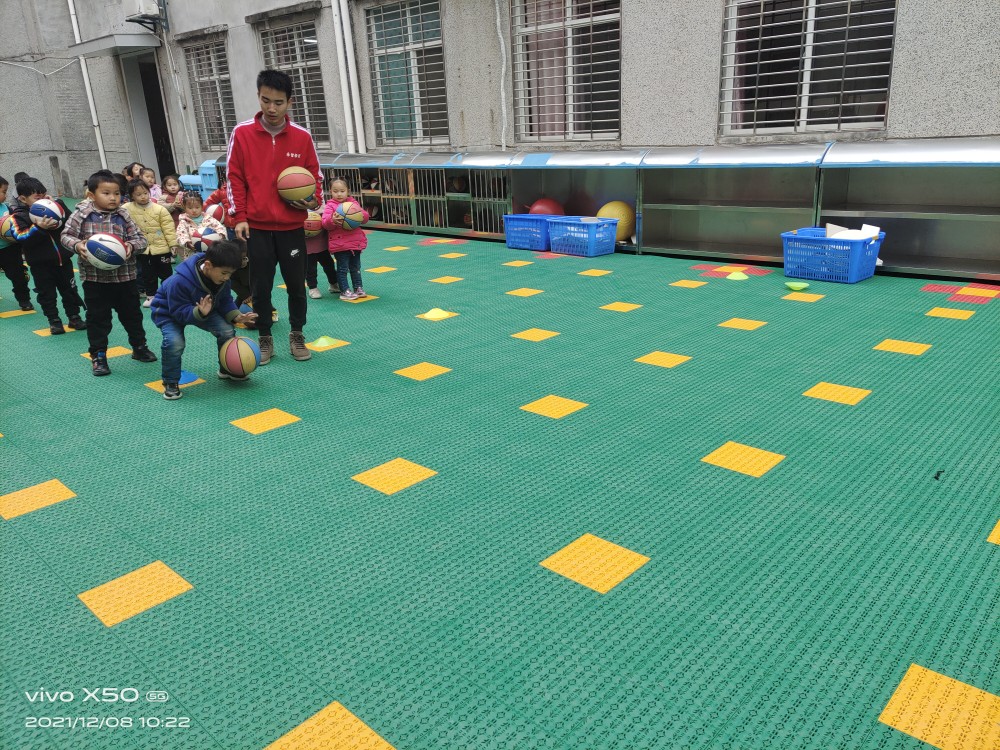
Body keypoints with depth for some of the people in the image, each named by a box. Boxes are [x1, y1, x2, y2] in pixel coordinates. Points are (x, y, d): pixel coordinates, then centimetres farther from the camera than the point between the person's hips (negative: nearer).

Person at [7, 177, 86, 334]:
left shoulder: (57, 206, 1)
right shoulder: (19, 216, -9)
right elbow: (21, 238, -21)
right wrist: (39, 228, -33)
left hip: (63, 259, 3)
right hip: (40, 264, -3)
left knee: (69, 290, 13)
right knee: (47, 294, 7)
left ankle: (74, 317, 26)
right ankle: (54, 321, 18)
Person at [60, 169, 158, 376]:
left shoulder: (123, 216, 0)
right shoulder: (82, 215, -5)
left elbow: (140, 238, 2)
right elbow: (66, 235, 1)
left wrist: (131, 245, -18)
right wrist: (77, 245, -19)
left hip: (124, 275, 2)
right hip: (94, 277, -2)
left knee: (132, 314, 15)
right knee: (97, 318, 7)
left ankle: (139, 347, 33)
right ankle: (98, 355, 18)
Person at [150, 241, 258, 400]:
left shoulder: (221, 278, -19)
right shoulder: (179, 281, -38)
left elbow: (225, 301, -5)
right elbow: (180, 312, -33)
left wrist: (236, 316, -22)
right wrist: (200, 313, -51)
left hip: (204, 310, 6)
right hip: (170, 312, -5)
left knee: (227, 331, -13)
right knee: (175, 343, -30)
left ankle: (227, 369, 13)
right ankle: (170, 382, -6)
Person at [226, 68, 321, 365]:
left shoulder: (302, 137, 0)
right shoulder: (242, 133, -2)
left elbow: (315, 175, 9)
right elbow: (234, 177, 1)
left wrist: (314, 200, -10)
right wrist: (240, 217, -5)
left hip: (292, 227, 1)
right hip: (256, 228, 0)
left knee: (297, 285, 8)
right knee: (260, 287, 5)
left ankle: (297, 335, 26)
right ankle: (265, 339, 21)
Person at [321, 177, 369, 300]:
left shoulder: (353, 203, 9)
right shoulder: (330, 206, -4)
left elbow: (365, 217, 4)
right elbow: (325, 223, -14)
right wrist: (333, 220, -34)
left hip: (355, 242, 5)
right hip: (340, 243, -4)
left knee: (356, 267, 16)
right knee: (343, 267, 0)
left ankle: (358, 287, 28)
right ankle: (345, 291, 8)